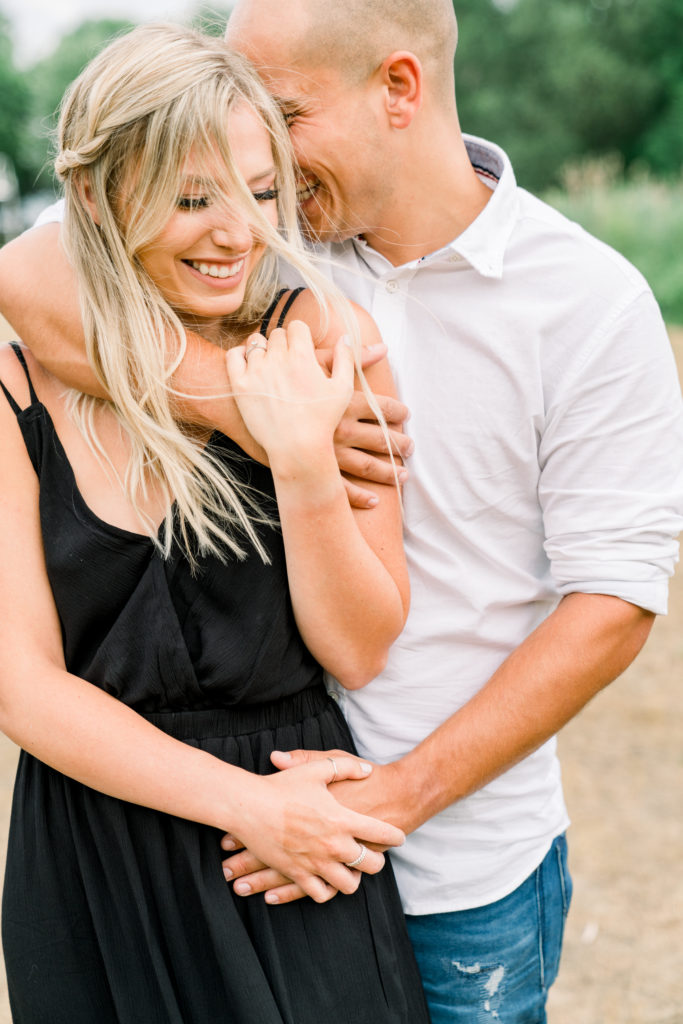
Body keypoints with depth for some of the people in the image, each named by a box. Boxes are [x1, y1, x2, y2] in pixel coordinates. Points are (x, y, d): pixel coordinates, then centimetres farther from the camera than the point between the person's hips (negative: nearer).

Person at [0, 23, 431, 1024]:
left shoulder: (323, 341, -7)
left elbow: (360, 651, -8)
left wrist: (305, 461, -22)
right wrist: (248, 803, -14)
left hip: (306, 865, 0)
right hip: (96, 856, 0)